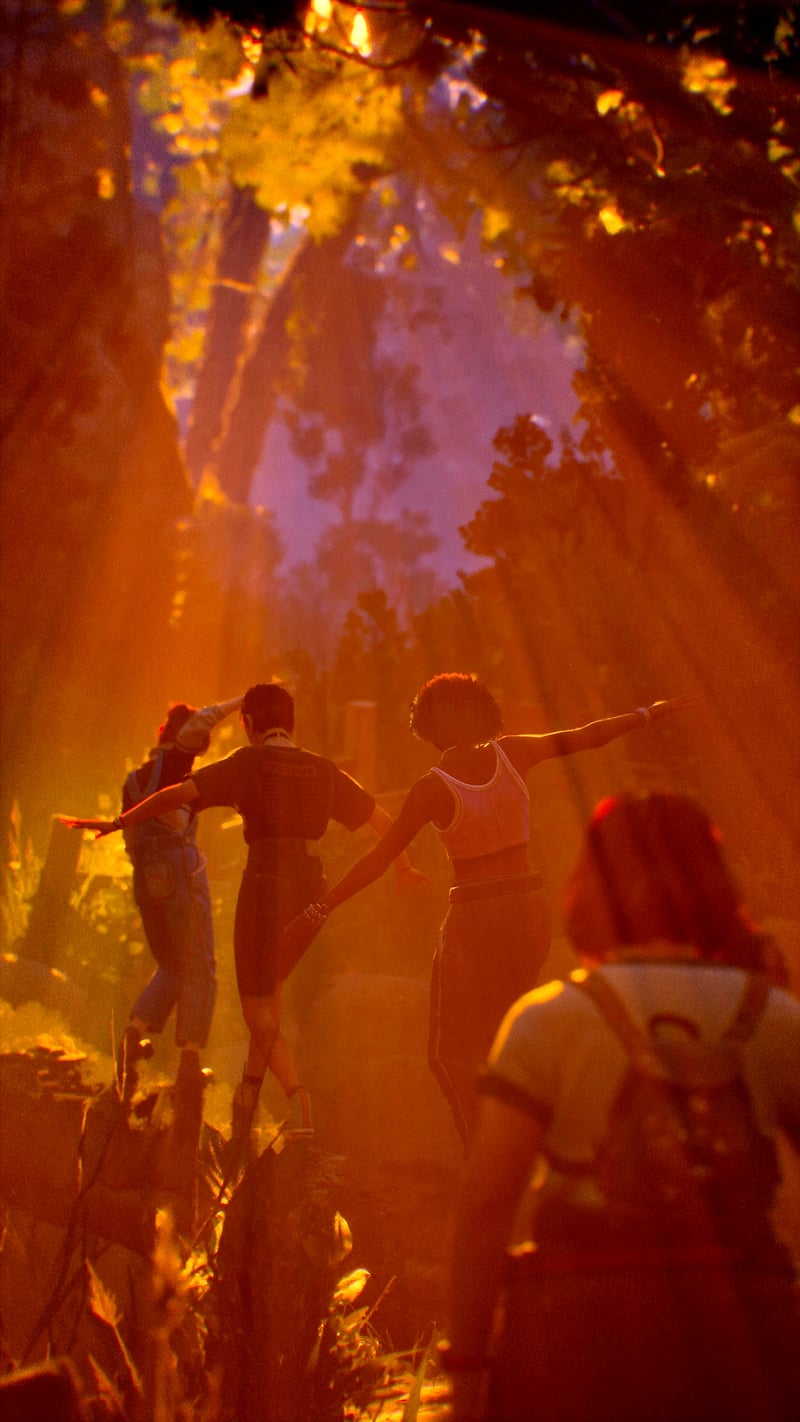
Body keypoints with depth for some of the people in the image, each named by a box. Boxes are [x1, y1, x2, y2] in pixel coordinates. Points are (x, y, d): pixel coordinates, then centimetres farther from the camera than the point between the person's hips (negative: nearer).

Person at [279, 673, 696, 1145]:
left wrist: (319, 910, -4)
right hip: (530, 907, 6)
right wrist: (649, 713, 21)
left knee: (451, 1052, 10)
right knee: (496, 1032, 26)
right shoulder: (511, 752, -3)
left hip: (476, 918, -5)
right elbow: (586, 735, 6)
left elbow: (379, 858, -11)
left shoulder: (431, 788, -13)